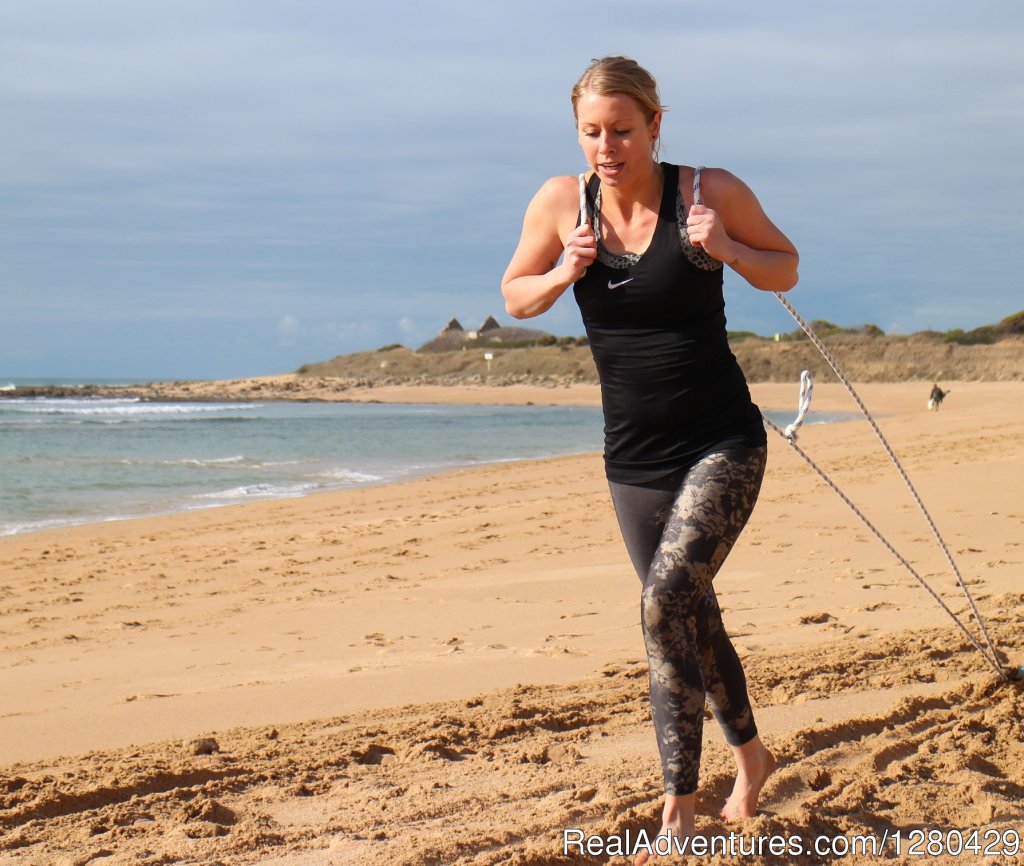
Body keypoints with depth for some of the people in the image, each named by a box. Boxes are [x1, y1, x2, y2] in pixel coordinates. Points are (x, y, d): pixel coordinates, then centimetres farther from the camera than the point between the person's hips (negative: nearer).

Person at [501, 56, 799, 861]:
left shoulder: (711, 191, -10)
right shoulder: (561, 202, -4)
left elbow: (785, 271, 3)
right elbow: (515, 298, 8)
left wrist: (725, 248, -17)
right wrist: (562, 274, -13)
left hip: (724, 443, -4)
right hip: (634, 456, 4)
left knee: (667, 603, -20)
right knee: (691, 620, 14)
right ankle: (751, 754, 39)